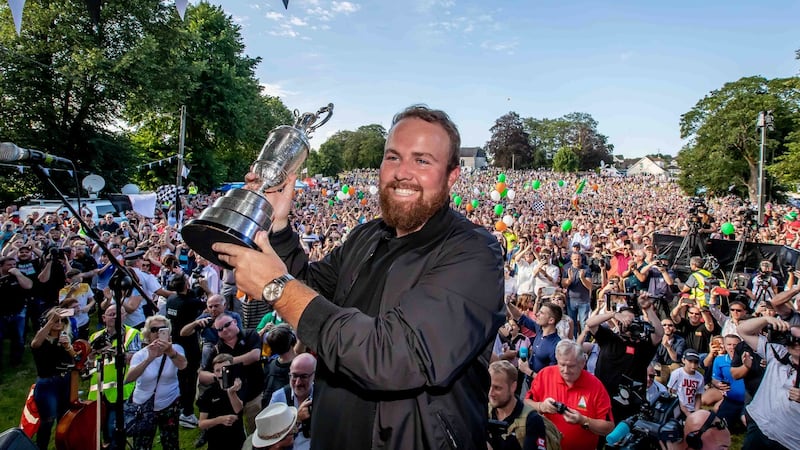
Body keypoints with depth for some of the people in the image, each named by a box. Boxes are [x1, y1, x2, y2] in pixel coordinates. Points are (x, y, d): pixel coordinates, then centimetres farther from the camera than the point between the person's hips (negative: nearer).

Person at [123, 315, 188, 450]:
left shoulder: (175, 349, -11)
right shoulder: (140, 354, -10)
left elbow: (182, 365, -34)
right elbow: (128, 378, -29)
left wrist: (170, 352, -55)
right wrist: (150, 358, -45)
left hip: (169, 405, 0)